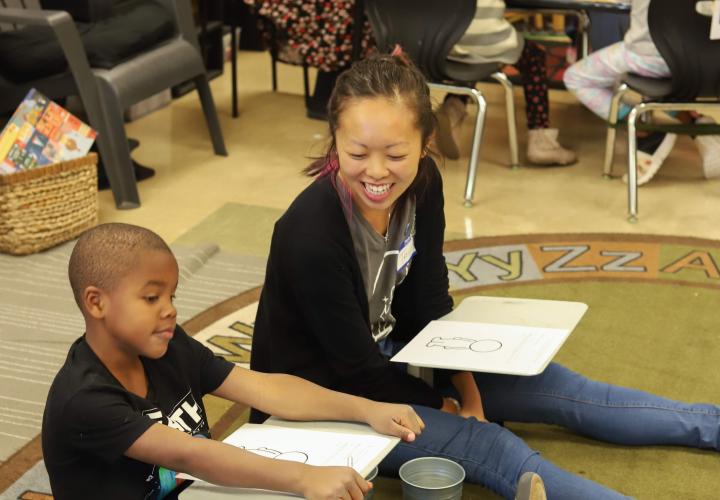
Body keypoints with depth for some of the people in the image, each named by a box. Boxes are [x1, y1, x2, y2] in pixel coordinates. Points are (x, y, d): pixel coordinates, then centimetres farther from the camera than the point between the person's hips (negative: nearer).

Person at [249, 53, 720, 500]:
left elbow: (430, 302, -2)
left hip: (385, 356, 7)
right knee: (484, 443, -22)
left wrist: (462, 390, -12)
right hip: (317, 397, -7)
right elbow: (358, 370, -23)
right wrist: (446, 409, -12)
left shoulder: (422, 183, -13)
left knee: (546, 384, 4)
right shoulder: (311, 237, -33)